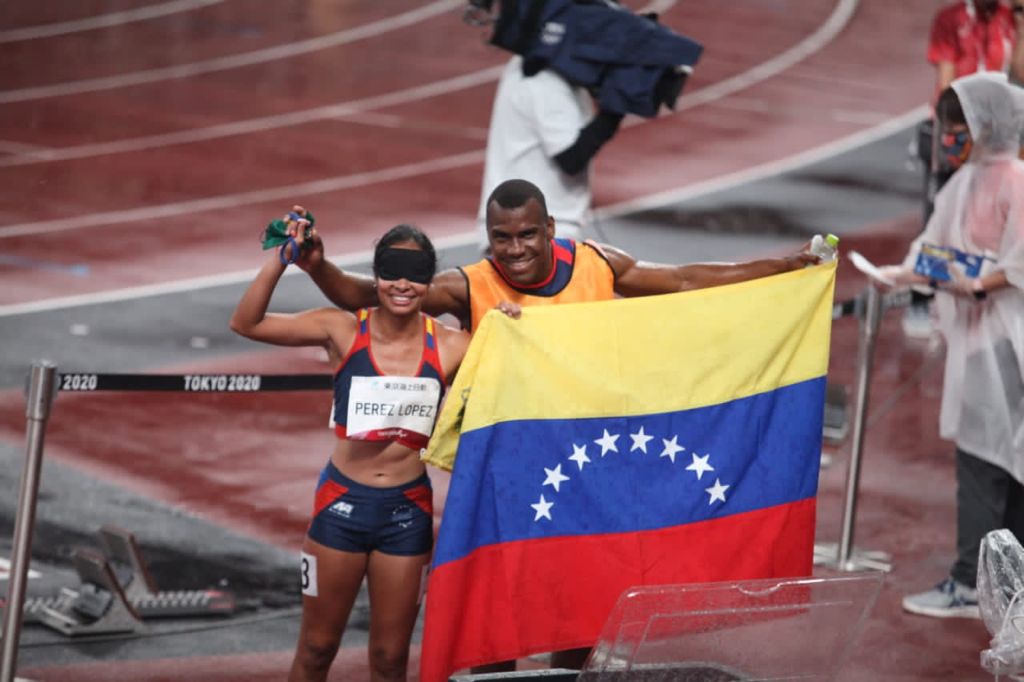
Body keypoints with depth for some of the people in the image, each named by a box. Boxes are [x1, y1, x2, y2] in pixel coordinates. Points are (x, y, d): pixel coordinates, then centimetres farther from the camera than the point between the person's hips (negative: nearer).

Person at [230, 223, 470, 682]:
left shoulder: (450, 348, -7)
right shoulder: (344, 331, -8)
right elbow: (246, 323, -11)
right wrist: (281, 261, -22)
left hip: (408, 509, 1)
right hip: (342, 502, -1)